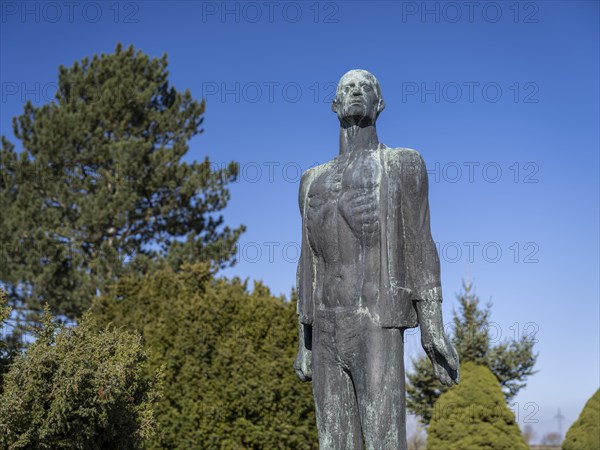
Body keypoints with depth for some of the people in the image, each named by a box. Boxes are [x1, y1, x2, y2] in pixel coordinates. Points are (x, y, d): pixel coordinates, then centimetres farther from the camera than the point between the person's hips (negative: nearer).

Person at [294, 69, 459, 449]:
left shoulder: (403, 164, 6)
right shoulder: (315, 180, 21)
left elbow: (420, 248, -2)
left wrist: (434, 328, -12)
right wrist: (305, 342, 16)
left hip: (379, 329, -5)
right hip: (328, 332, 5)